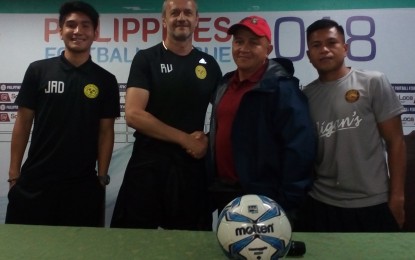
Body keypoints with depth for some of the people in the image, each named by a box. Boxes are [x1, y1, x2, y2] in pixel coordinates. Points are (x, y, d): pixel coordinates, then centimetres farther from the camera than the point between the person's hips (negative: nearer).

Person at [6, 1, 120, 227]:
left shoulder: (106, 80, 2)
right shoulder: (38, 70, 1)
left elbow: (106, 131, 3)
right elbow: (23, 123, 3)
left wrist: (102, 177, -2)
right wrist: (14, 173, -1)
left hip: (83, 184, 0)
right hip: (34, 180, 0)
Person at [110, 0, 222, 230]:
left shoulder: (209, 64, 8)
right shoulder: (146, 59, -2)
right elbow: (133, 114, -13)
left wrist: (209, 139, -7)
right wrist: (184, 139, -13)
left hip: (193, 167, 3)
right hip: (148, 166, -3)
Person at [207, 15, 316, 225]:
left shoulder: (281, 87, -15)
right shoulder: (225, 84, 9)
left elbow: (299, 147, -20)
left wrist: (287, 203, -19)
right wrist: (215, 185, 14)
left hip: (264, 199, -7)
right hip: (224, 193, 8)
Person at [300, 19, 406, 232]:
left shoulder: (373, 83, -3)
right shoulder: (305, 96, 4)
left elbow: (395, 142, -4)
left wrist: (397, 197, -6)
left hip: (373, 204, -2)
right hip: (321, 205, 3)